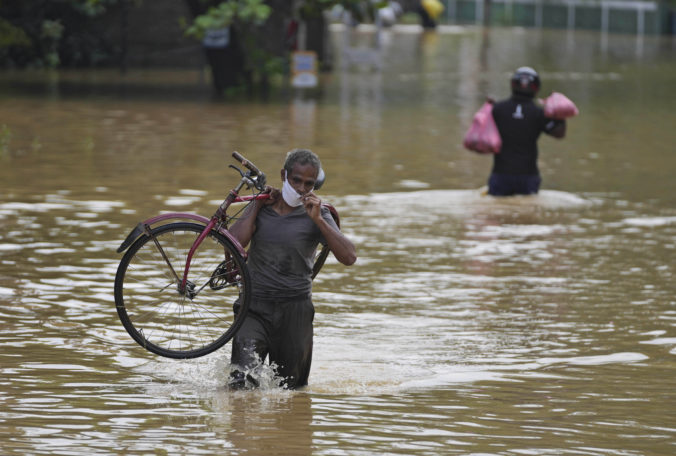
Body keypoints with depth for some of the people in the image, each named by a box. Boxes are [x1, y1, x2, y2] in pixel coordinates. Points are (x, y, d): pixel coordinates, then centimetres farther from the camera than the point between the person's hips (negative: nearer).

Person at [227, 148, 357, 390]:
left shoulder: (317, 215, 0)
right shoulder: (262, 207, 7)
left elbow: (349, 257, -13)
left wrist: (318, 220, -18)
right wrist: (256, 206, -5)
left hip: (294, 312, 0)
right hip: (255, 308, 0)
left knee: (290, 388, 9)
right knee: (242, 381, -19)